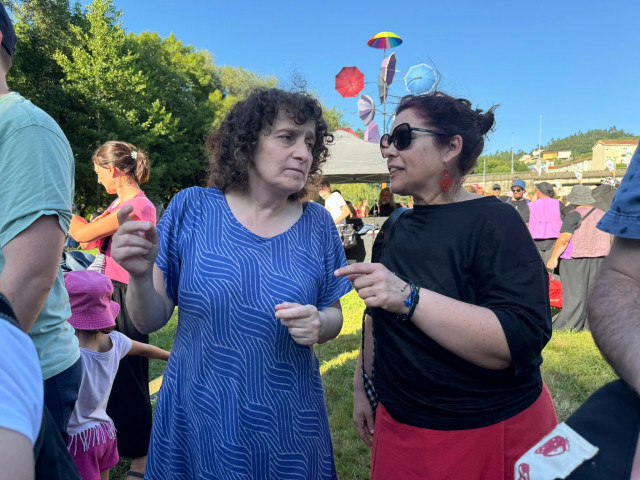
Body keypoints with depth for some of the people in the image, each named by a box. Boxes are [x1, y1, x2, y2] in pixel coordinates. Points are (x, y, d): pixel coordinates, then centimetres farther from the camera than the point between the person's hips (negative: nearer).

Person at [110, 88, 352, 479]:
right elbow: (151, 320, -5)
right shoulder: (192, 209, -10)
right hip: (196, 422, 0)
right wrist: (140, 277, -25)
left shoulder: (317, 224, -6)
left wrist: (319, 324, -18)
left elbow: (333, 315, 4)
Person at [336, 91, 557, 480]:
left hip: (488, 433, -6)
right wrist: (362, 387, 15)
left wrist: (409, 298, -36)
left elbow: (521, 342, -29)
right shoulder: (398, 226, 4)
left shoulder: (493, 222, -18)